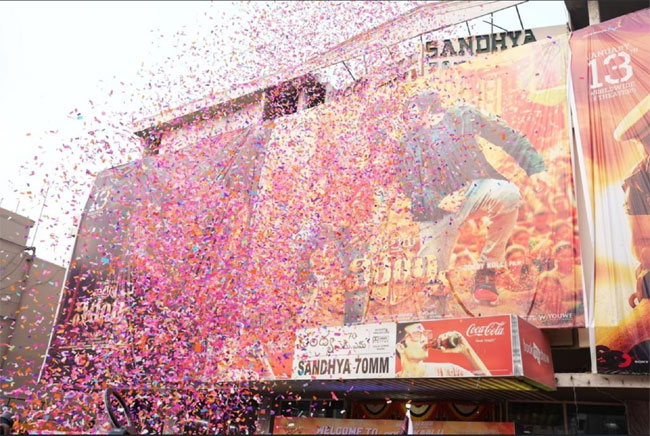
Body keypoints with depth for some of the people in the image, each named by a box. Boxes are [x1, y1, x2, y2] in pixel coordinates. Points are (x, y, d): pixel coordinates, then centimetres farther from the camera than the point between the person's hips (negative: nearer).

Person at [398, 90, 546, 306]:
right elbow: (411, 184, -4)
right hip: (436, 205, 0)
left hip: (474, 187, 0)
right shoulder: (410, 141, 1)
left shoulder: (463, 116, 0)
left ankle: (487, 270, -15)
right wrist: (438, 203, -23)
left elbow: (508, 137, 2)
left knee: (508, 195, -36)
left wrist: (535, 166, -7)